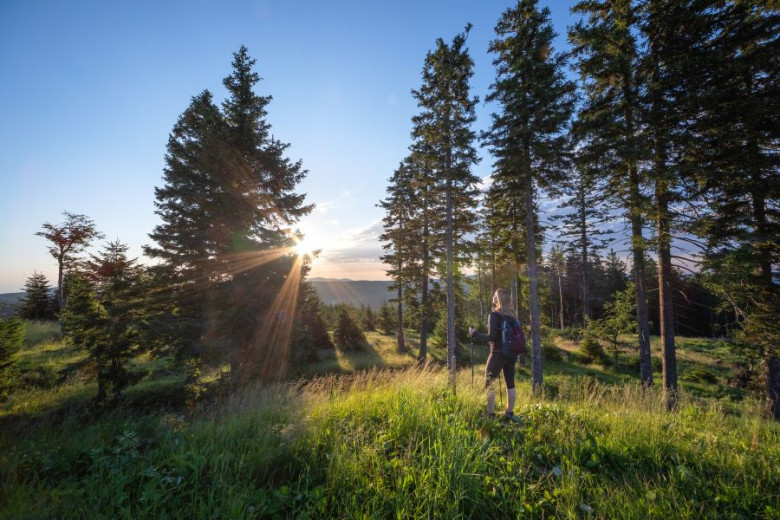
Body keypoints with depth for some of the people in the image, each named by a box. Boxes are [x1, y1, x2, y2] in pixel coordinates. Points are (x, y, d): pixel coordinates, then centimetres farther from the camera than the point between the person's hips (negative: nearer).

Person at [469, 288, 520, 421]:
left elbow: (491, 337, -17)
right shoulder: (512, 315, 5)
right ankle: (510, 413, 22)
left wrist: (474, 333, -7)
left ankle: (491, 414, 7)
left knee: (489, 384, 5)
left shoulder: (494, 315, -15)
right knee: (510, 383, 13)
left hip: (498, 354, -6)